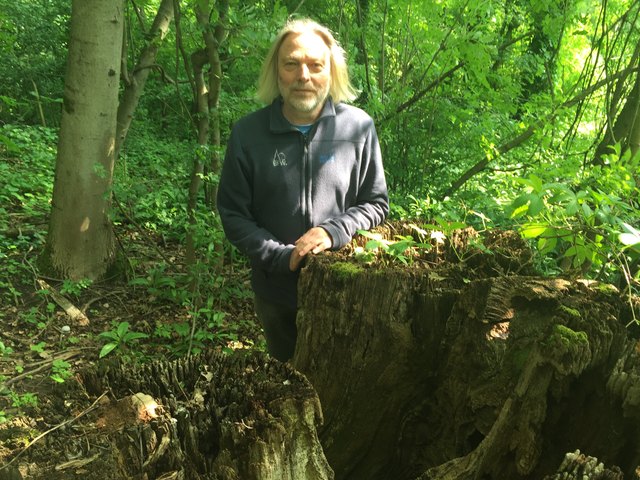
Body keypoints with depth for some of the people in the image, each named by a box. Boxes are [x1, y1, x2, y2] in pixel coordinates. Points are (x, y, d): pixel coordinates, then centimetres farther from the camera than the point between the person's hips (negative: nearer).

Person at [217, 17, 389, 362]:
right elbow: (233, 214, -6)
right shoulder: (248, 133, -11)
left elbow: (376, 203, -3)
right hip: (276, 291, 1)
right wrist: (282, 257, -19)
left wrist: (332, 232, -22)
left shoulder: (359, 127, -10)